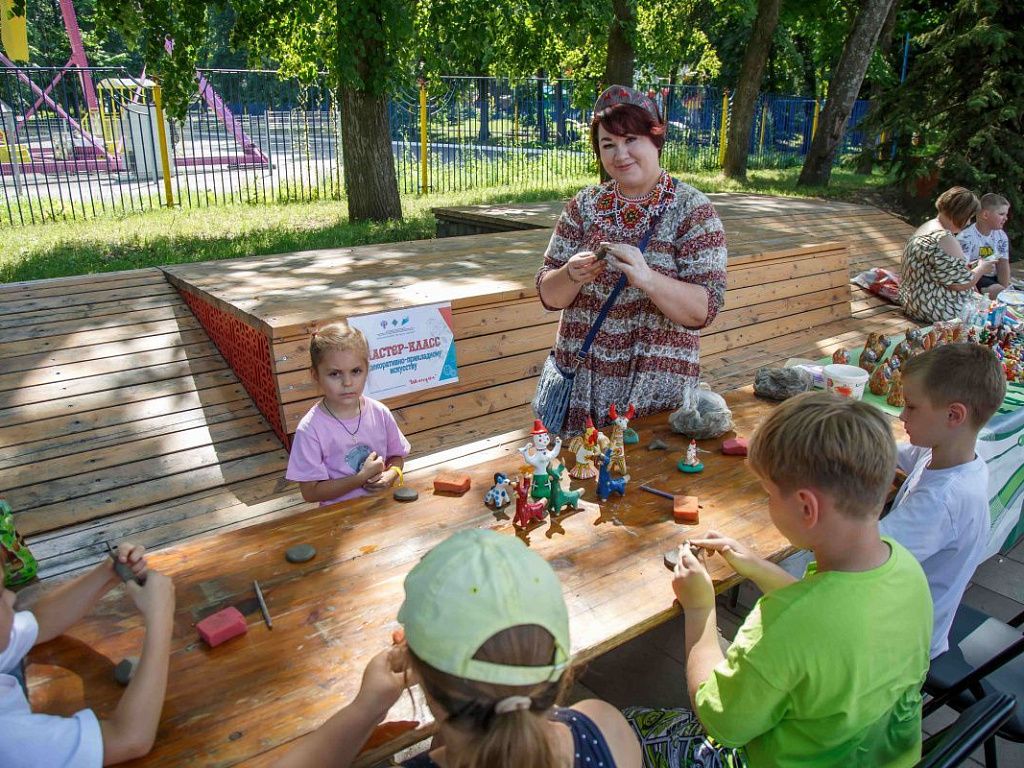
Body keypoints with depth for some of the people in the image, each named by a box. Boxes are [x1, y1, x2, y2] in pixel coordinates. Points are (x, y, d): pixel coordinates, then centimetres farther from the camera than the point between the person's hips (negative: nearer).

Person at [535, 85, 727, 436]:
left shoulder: (692, 209, -6)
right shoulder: (584, 205, 3)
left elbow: (705, 309, -14)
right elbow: (549, 296, 3)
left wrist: (645, 277, -29)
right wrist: (573, 275, -18)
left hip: (657, 388, -2)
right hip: (580, 382, 3)